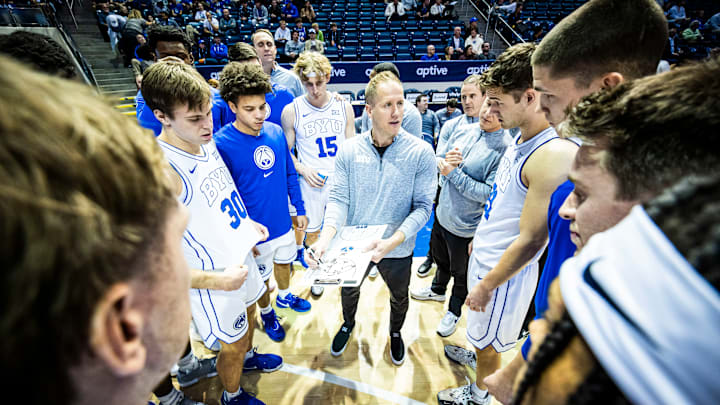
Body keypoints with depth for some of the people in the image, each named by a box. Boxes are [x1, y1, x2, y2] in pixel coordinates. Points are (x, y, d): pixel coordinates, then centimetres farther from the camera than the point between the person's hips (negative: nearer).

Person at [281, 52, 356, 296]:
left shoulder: (344, 107, 0)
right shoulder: (291, 111, -5)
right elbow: (287, 150, 1)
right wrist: (303, 170, -15)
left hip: (341, 180, 1)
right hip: (311, 182, -1)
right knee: (312, 231, 12)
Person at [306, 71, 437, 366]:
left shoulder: (420, 152, -17)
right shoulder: (349, 150, -12)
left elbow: (423, 206, -17)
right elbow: (338, 198, -12)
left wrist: (392, 241, -31)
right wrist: (325, 238, -29)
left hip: (398, 250, -1)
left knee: (399, 298, 26)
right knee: (349, 291, 27)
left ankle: (395, 333, 60)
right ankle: (348, 325, 62)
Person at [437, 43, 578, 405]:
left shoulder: (555, 155, -30)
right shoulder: (522, 138, 0)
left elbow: (531, 240, -26)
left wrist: (486, 285, -16)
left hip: (505, 270, -7)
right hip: (485, 255, 7)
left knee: (488, 340, 18)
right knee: (481, 333, 29)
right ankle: (477, 357, 55)